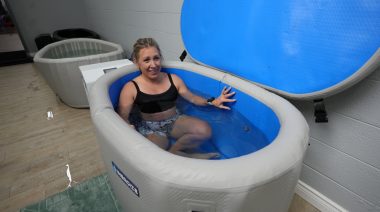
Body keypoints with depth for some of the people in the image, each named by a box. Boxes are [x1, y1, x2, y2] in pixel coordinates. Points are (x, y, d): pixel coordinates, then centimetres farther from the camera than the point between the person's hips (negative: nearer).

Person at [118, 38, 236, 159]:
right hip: (150, 128, -3)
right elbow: (123, 116, -9)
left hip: (175, 121, 4)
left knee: (204, 130, -22)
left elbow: (192, 98, 7)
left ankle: (172, 151, -9)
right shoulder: (131, 88, -8)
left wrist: (212, 102, -9)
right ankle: (187, 156, -7)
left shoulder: (173, 79, 3)